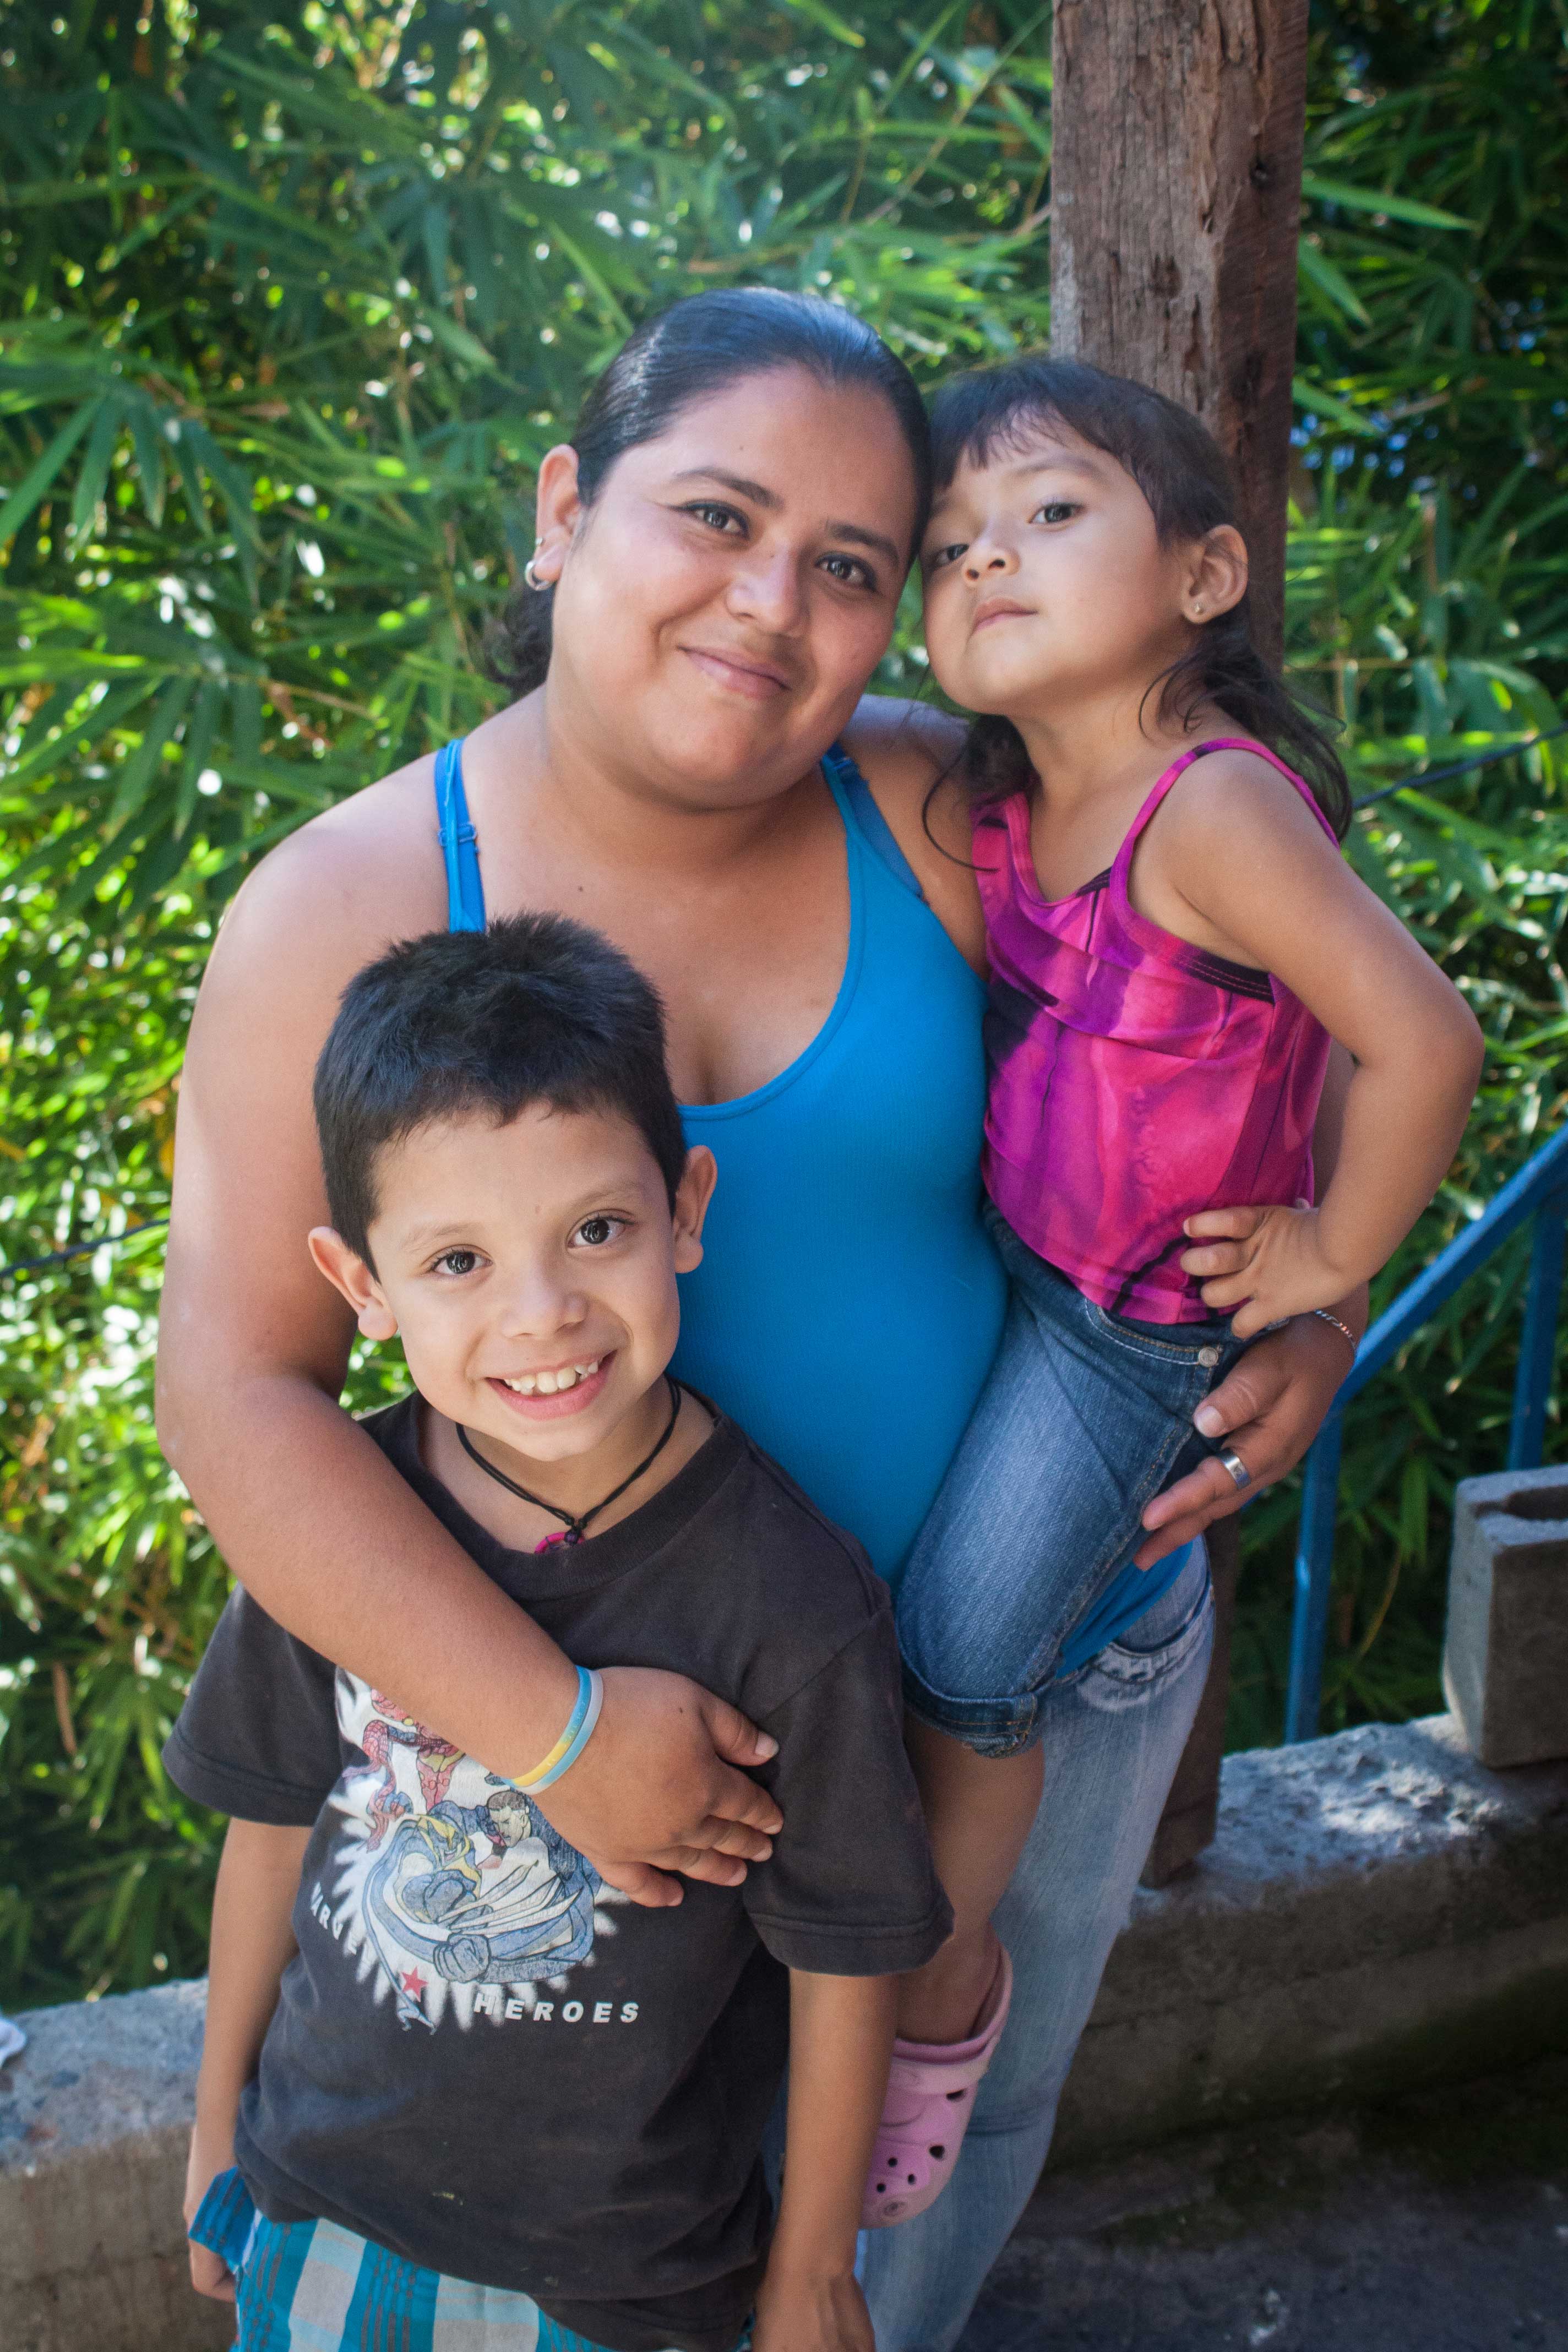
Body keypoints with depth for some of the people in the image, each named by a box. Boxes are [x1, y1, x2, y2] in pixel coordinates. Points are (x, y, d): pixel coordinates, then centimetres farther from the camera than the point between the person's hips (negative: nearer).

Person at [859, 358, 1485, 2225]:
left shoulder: (1215, 811, -27)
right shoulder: (1004, 807, -2)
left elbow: (1423, 1040, -31)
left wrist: (1334, 1256, -19)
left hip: (1141, 1325, -7)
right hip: (1000, 1264, 7)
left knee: (960, 1656, -1)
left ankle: (943, 1988, 26)